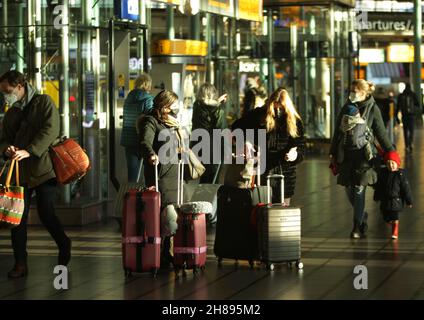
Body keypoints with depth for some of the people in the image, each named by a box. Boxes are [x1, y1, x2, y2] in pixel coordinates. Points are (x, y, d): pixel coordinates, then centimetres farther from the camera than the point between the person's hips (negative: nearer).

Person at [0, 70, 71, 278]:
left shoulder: (43, 102, -2)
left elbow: (51, 130, -14)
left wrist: (29, 151, -25)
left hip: (44, 169, -5)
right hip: (20, 171, 6)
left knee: (46, 214, -5)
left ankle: (64, 246, 24)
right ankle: (20, 264, 5)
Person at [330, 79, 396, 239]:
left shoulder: (372, 109, -2)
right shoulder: (346, 108, 9)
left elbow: (381, 134, -1)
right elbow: (337, 133, 15)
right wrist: (333, 154, 14)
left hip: (364, 154, -4)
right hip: (346, 155, 4)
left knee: (359, 190, -8)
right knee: (349, 190, 6)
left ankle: (359, 226, 3)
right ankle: (362, 216, 31)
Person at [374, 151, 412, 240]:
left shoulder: (401, 174, -11)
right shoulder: (383, 173, 2)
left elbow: (406, 188, -7)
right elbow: (378, 187, 14)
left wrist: (409, 201, -6)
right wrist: (377, 197, 21)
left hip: (396, 200, -4)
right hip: (385, 201, 4)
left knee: (395, 218, -3)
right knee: (387, 219, 10)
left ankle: (395, 233, 11)